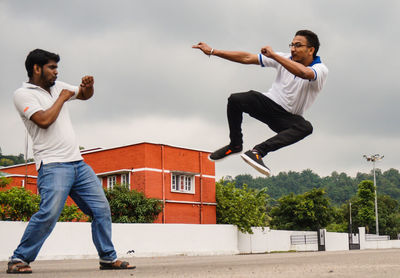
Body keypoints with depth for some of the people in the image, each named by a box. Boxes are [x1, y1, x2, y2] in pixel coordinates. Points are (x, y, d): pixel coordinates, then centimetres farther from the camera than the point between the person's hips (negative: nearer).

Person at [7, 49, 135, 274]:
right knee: (49, 213, -22)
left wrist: (89, 85, 9)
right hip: (53, 165, -7)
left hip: (78, 163, 8)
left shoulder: (57, 87, 17)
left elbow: (85, 95, 32)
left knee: (102, 209, 6)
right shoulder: (23, 94, -3)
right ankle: (19, 259, -6)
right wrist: (62, 98, -5)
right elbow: (44, 120, -18)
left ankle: (108, 258, 16)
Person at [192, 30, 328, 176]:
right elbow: (247, 58, -5)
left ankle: (258, 151, -39)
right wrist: (213, 51, -9)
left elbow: (304, 73, -42)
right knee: (235, 99, -25)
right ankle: (235, 145, -3)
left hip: (288, 118, -2)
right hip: (269, 103, 2)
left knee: (306, 127, -36)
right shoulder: (285, 59, -4)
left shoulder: (321, 69, -15)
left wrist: (273, 55, -34)